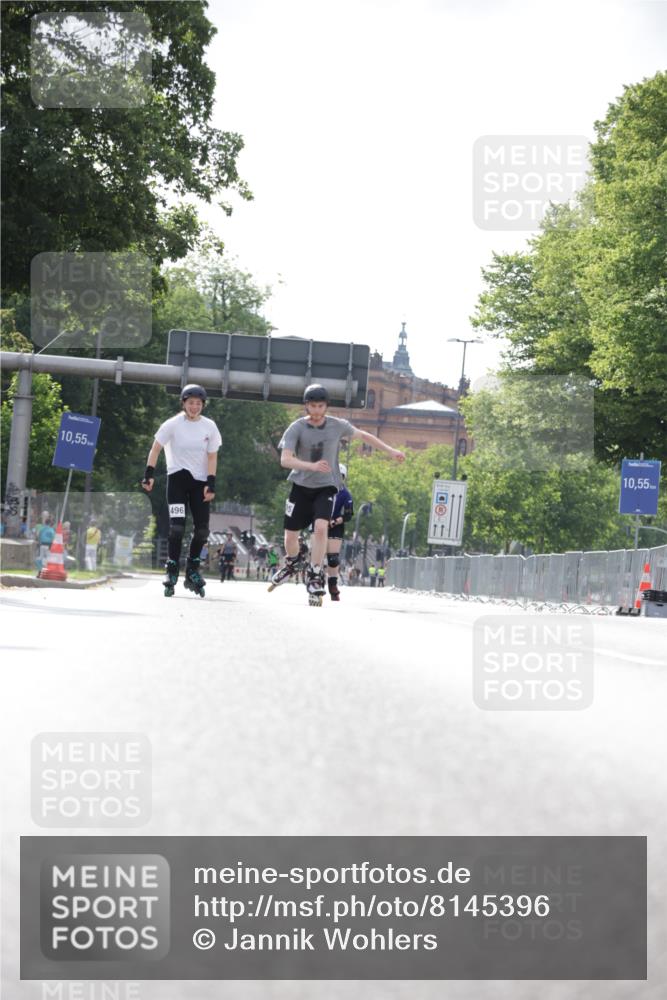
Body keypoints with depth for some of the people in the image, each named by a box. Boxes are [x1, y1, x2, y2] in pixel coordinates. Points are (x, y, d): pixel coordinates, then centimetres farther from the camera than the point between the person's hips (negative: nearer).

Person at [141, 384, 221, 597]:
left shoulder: (209, 427, 0)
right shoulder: (173, 424, -7)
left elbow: (212, 456, 1)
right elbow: (156, 448, -4)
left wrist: (211, 483, -8)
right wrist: (149, 474, -13)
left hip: (200, 480, 3)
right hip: (177, 477, -3)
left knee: (202, 528, -1)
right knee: (177, 526, -14)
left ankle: (192, 570, 15)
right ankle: (171, 570, -7)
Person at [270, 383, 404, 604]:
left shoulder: (337, 426, -5)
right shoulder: (297, 428, -12)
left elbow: (363, 435, 13)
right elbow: (285, 459, -22)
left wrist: (390, 450, 16)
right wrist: (312, 466, -38)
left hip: (326, 487, 0)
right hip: (301, 486, 0)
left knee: (321, 527, -23)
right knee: (290, 534, 5)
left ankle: (315, 578, -12)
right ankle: (292, 563, 40)